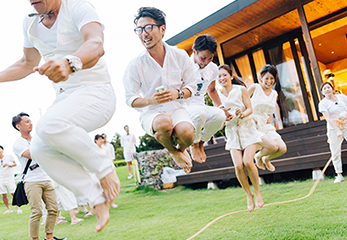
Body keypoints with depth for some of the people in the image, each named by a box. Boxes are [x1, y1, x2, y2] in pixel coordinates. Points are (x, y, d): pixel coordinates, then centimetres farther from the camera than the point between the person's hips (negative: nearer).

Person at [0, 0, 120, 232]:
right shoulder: (30, 22, 11)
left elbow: (96, 45, -34)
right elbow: (28, 63, 24)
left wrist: (70, 62, -55)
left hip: (95, 92, -8)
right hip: (65, 98, 8)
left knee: (49, 125, -34)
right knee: (40, 149, -13)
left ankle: (105, 168, -11)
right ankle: (99, 200, -4)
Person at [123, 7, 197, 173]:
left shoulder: (180, 56, -1)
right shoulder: (135, 65, -7)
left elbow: (191, 86, 6)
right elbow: (130, 99, -2)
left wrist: (178, 94, -17)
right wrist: (150, 100, -23)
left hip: (175, 108, 2)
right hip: (150, 113, -1)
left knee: (186, 132, -32)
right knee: (164, 122, -38)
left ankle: (181, 149, 12)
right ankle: (173, 152, 1)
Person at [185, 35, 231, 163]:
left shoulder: (213, 69, 6)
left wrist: (221, 107, 8)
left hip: (200, 106, 5)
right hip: (183, 107, -5)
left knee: (220, 115, -28)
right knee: (200, 111, -39)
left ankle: (201, 142, 0)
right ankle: (194, 144, -9)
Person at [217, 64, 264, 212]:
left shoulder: (241, 90, -2)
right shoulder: (217, 96, 4)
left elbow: (250, 109, -5)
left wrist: (242, 114, -27)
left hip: (247, 128, -2)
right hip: (232, 132, 2)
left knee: (248, 162, -19)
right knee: (238, 165, -13)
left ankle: (257, 192, 5)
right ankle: (249, 195, 9)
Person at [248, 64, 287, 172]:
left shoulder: (274, 93, 11)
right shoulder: (254, 88, -6)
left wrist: (270, 118, 9)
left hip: (267, 126, 6)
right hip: (254, 126, -6)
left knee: (283, 149, -10)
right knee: (274, 146, -24)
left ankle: (266, 159, 24)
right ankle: (258, 156, 11)